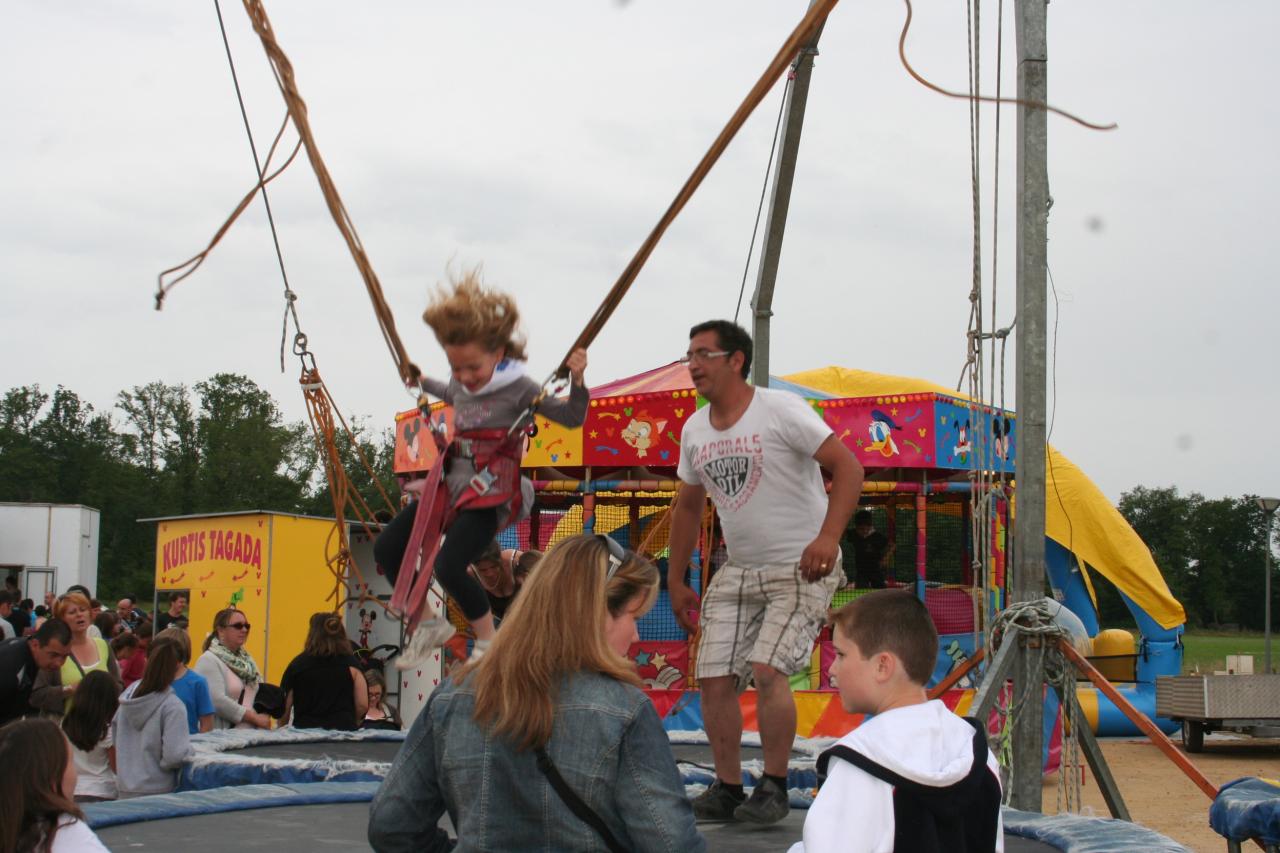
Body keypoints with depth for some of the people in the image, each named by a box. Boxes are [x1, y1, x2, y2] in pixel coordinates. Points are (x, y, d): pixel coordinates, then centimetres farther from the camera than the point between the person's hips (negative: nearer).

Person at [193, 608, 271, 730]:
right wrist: (255, 718, -14)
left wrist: (264, 717, -2)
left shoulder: (247, 659, 16)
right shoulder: (208, 660, -6)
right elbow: (218, 701, -17)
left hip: (252, 733, 7)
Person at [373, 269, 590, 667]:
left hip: (491, 493, -8)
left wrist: (577, 381, -25)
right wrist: (422, 383, 47)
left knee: (449, 566, -25)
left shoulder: (517, 387, -11)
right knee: (386, 548, 4)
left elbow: (571, 418, -9)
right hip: (453, 484, 8)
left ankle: (489, 641, -3)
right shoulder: (463, 385, 8)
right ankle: (428, 623, 19)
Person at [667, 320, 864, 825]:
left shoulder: (781, 410, -13)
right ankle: (727, 788, 13)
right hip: (738, 570, 7)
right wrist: (676, 581, 18)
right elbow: (688, 507, 20)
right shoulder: (694, 430, 7)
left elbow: (848, 467, -18)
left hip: (802, 569, -7)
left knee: (767, 669, -21)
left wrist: (828, 536, -30)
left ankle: (774, 788, -5)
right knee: (714, 678, -1)